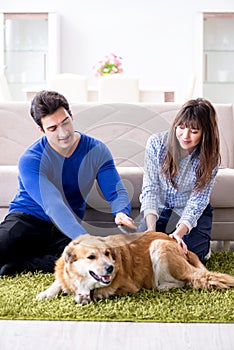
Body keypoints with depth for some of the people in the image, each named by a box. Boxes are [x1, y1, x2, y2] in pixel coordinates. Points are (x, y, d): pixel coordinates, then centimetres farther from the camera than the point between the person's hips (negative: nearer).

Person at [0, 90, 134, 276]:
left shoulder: (96, 150, -5)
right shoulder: (30, 160, -19)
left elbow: (117, 191, -5)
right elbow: (54, 206, -30)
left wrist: (121, 213, -31)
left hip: (68, 229, 4)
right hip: (27, 218, -4)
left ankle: (19, 263, -18)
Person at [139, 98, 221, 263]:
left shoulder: (210, 158, -16)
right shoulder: (156, 143, -16)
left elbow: (197, 201, -19)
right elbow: (150, 188, -16)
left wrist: (179, 233, -35)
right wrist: (151, 227, -30)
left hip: (194, 214, -1)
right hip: (159, 210, 1)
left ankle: (203, 246, 15)